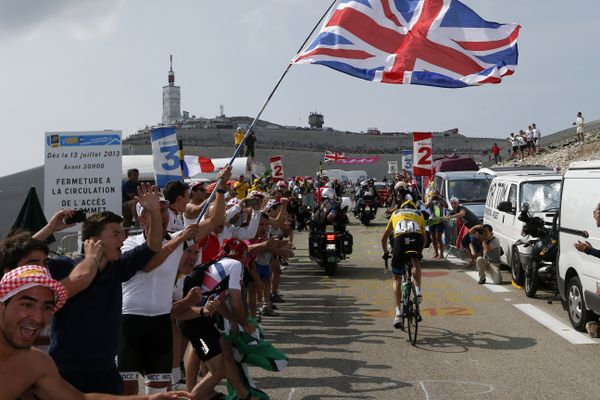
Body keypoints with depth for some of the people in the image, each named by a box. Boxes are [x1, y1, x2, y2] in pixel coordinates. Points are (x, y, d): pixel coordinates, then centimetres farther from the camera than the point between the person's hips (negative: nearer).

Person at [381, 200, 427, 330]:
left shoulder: (395, 213, 36)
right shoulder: (419, 214, 35)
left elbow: (384, 238, 37)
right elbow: (424, 238, 35)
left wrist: (385, 253, 52)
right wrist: (419, 251, 51)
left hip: (400, 239, 0)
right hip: (416, 238, 0)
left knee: (397, 278, 12)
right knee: (415, 263, 34)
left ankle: (398, 313, 4)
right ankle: (418, 291, 16)